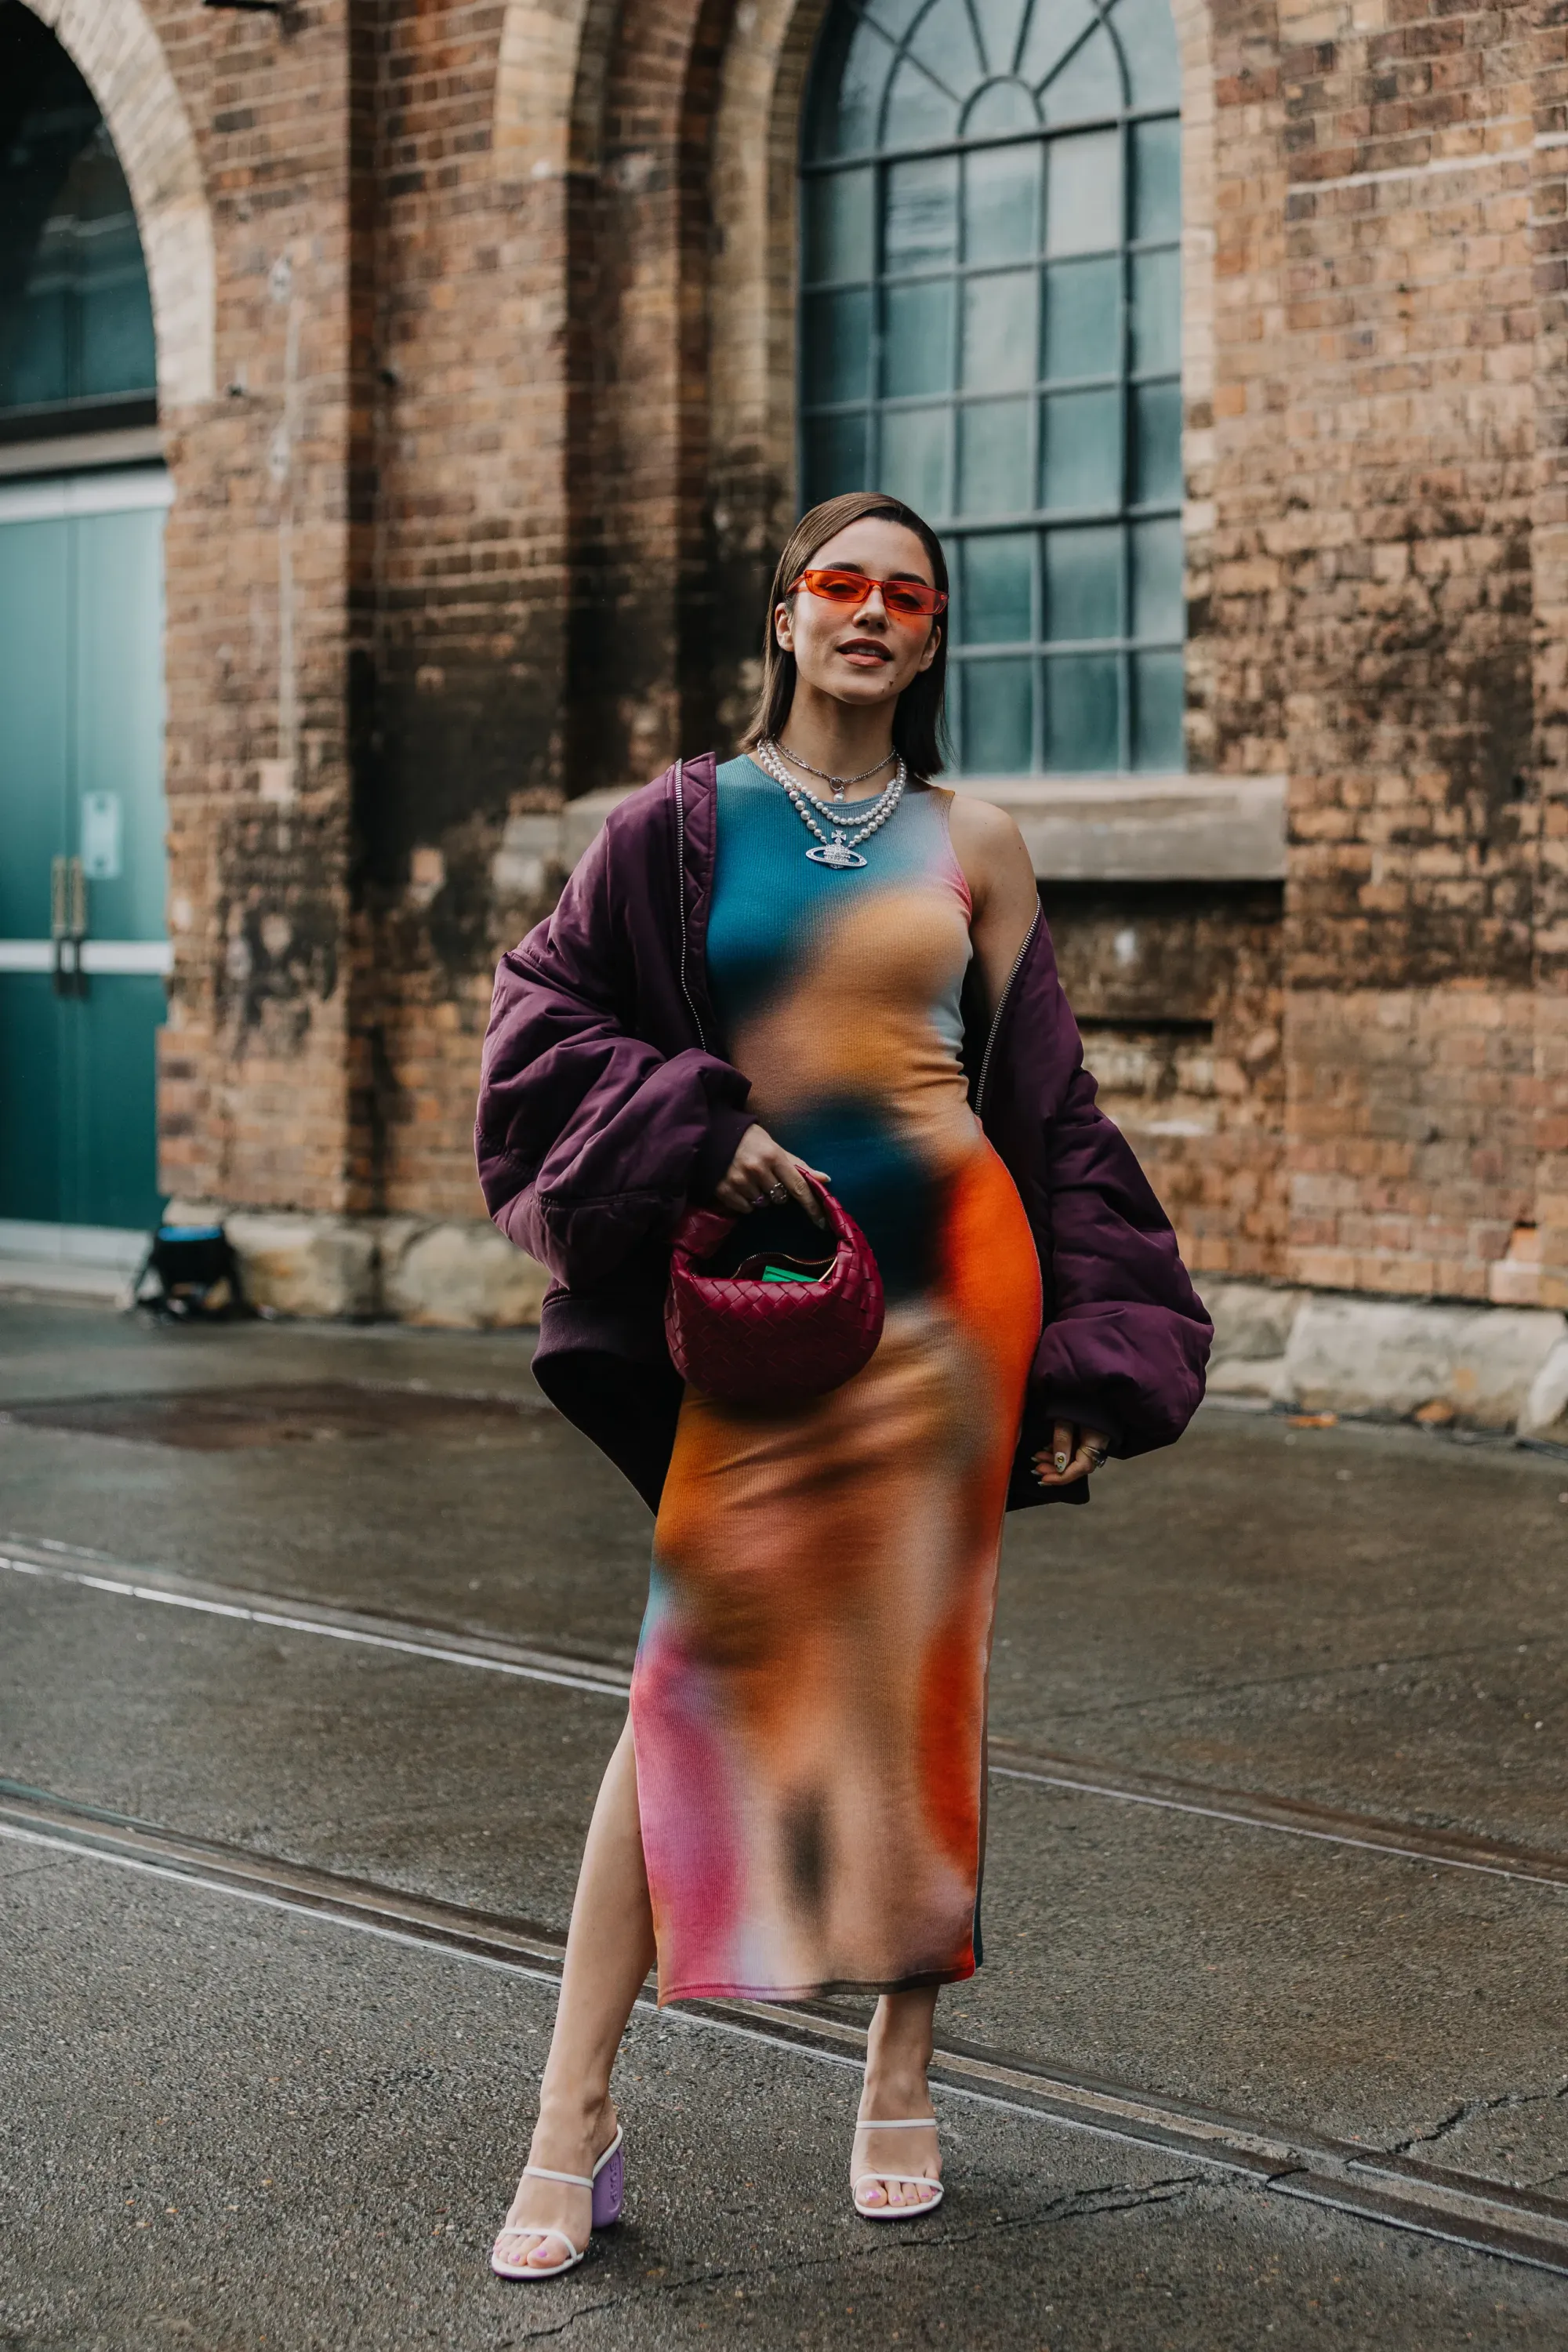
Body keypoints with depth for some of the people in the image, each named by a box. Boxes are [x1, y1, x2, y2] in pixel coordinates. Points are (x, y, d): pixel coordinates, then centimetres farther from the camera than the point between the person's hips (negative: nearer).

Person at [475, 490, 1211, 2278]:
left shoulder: (971, 847, 9)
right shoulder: (687, 824, 5)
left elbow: (1052, 1113, 9)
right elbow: (544, 1005, 3)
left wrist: (1087, 1362, 3)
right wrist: (697, 1129, -13)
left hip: (951, 1276, 2)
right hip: (763, 1280, -1)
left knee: (921, 1669, 5)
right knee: (697, 1680, -5)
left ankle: (902, 2080, 20)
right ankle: (574, 2127, 0)